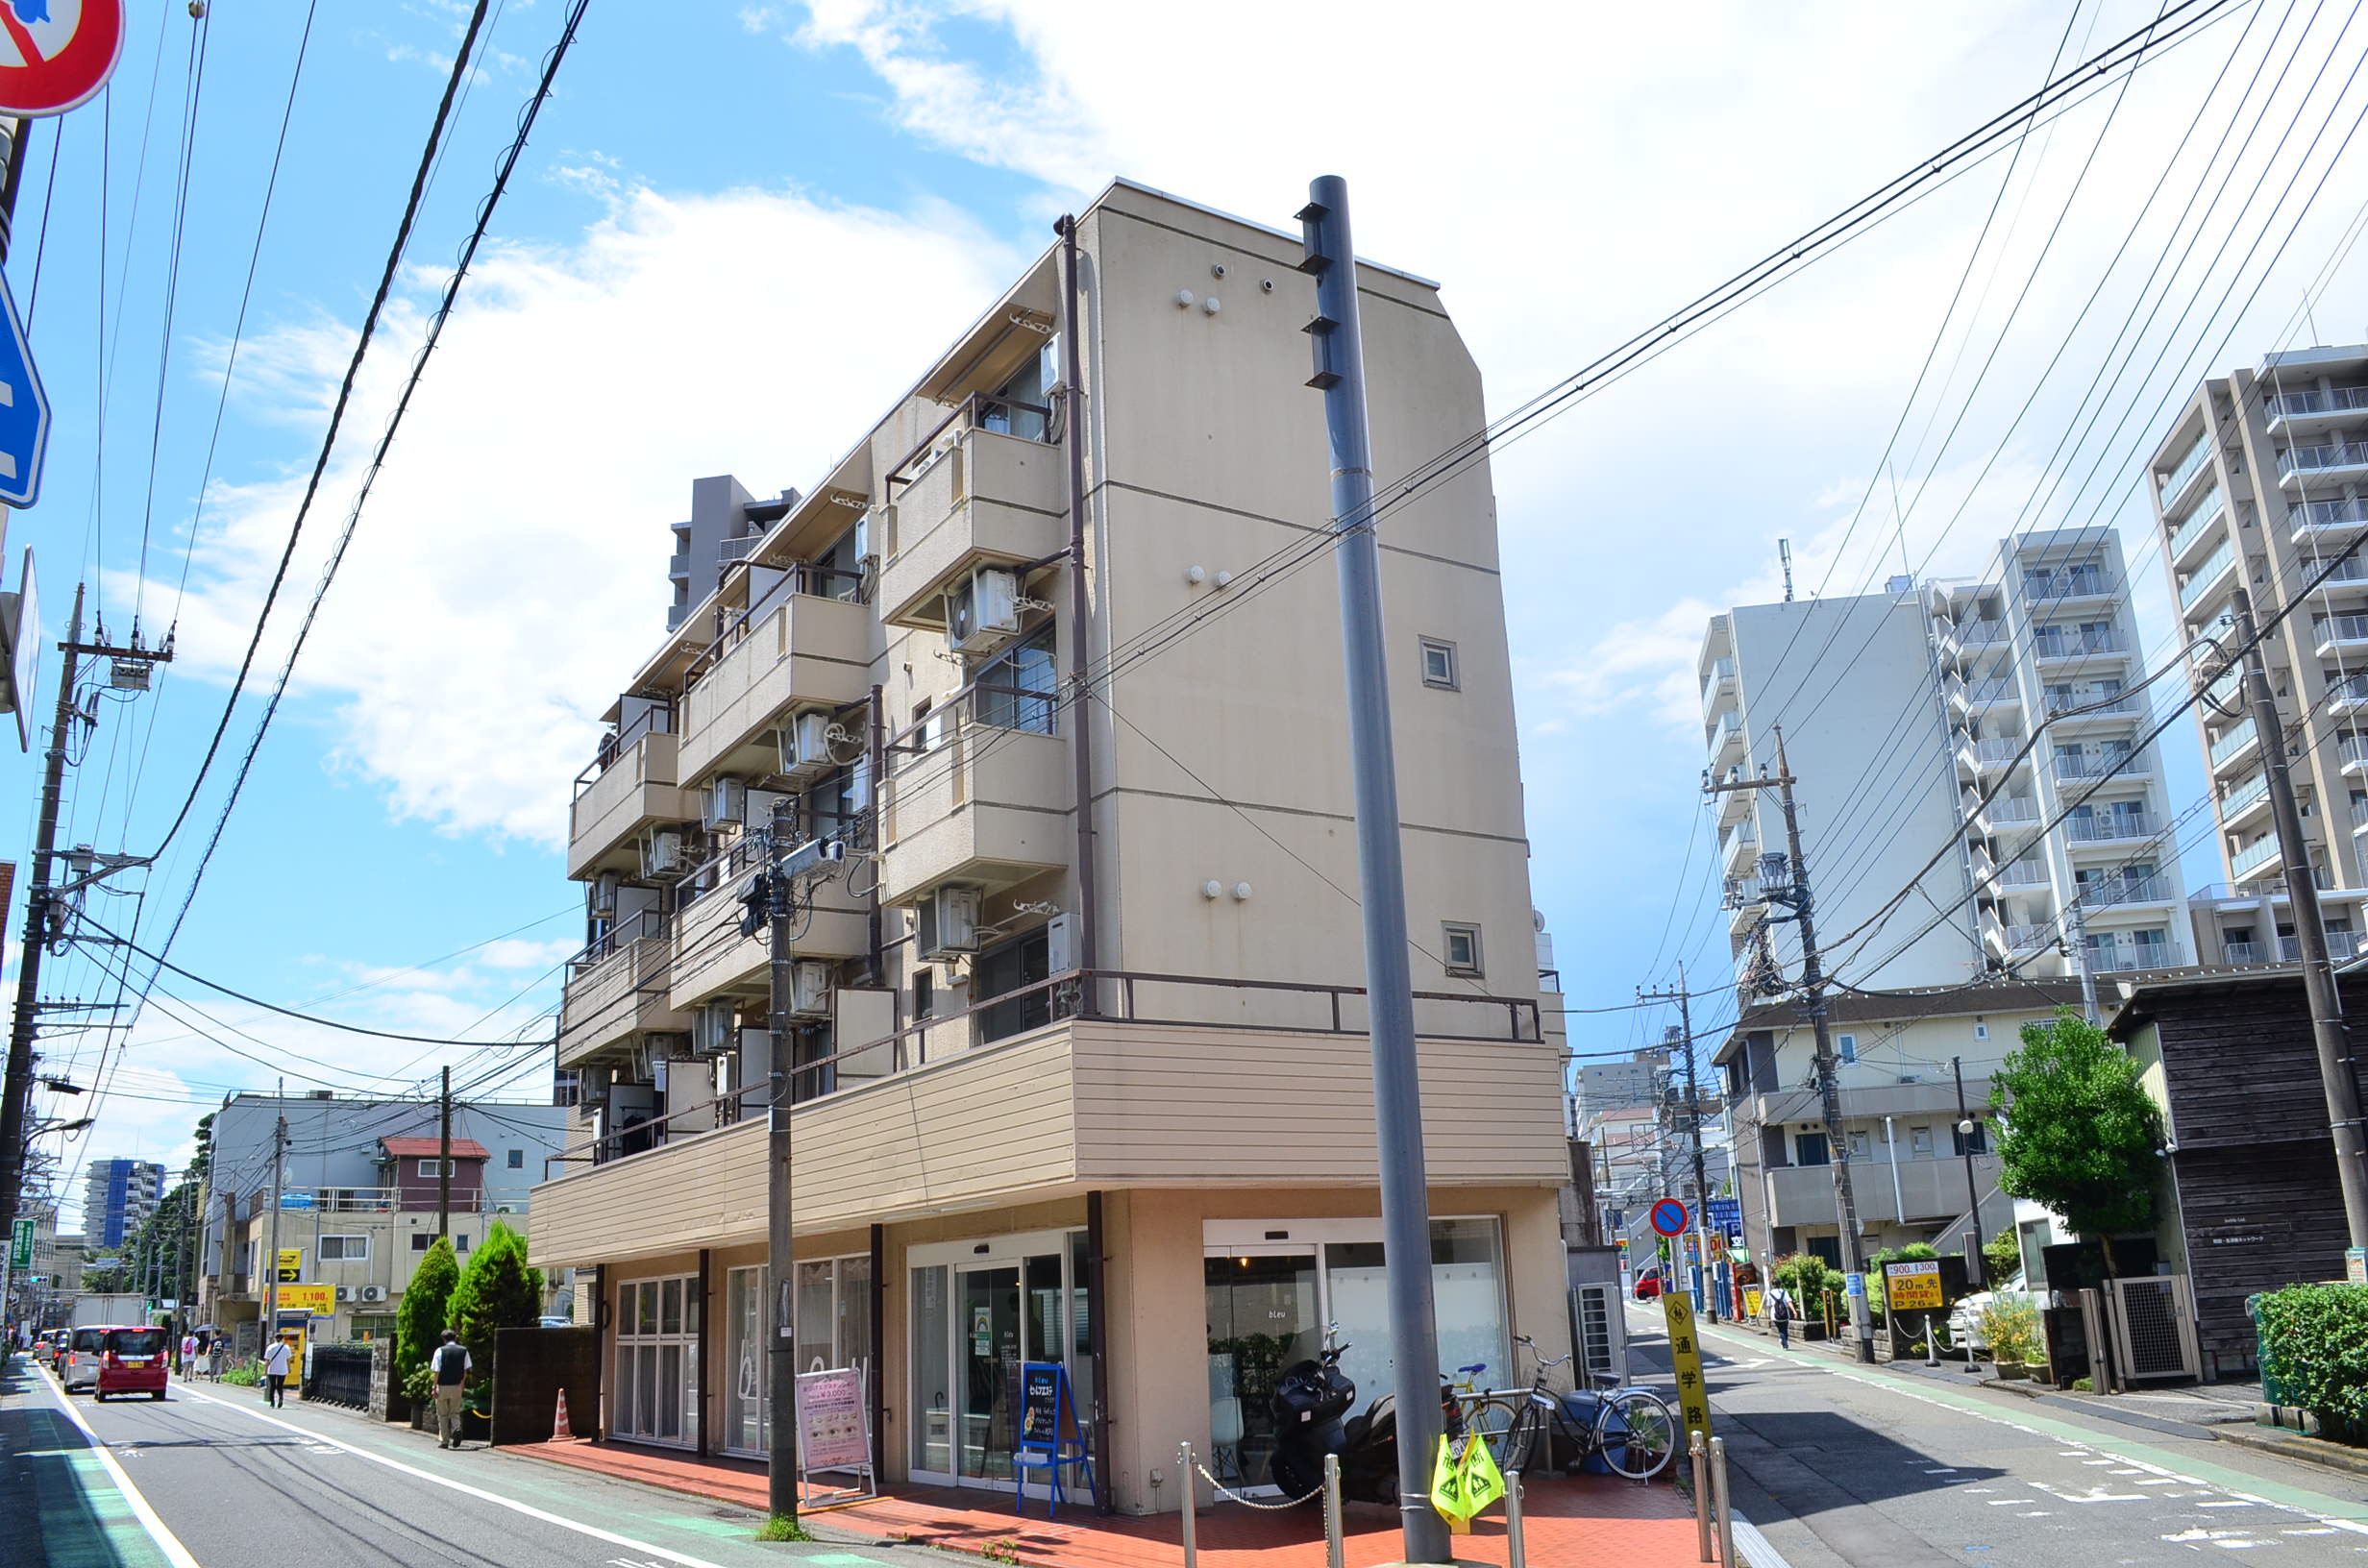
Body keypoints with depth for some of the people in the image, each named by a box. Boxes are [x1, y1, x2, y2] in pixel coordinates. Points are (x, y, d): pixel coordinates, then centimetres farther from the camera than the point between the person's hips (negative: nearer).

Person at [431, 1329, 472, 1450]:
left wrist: (434, 1387, -4)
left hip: (443, 1387, -2)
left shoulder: (440, 1351, -6)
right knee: (455, 1413, 14)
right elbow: (466, 1370, 4)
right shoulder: (464, 1350, 2)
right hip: (457, 1387, 2)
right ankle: (457, 1429, -14)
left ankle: (444, 1441, 13)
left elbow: (437, 1371, -9)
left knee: (442, 1415, 11)